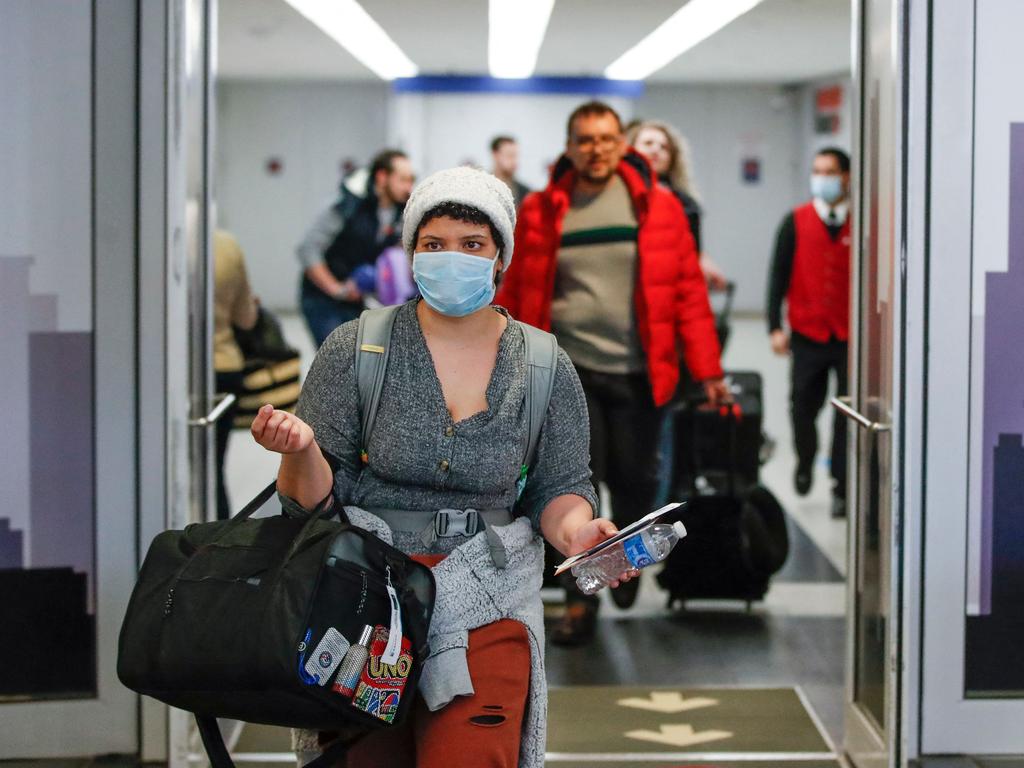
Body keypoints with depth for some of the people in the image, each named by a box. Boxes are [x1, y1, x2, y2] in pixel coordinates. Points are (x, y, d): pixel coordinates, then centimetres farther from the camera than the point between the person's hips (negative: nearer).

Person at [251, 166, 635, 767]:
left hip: (485, 607, 0)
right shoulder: (354, 350, -3)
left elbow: (559, 489, 8)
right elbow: (318, 496, -1)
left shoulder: (547, 369, 0)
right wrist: (301, 451, -23)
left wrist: (578, 532, -13)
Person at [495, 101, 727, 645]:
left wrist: (707, 371, -1)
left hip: (638, 372, 0)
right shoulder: (539, 212, 2)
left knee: (634, 479, 7)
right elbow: (514, 296, 7)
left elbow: (688, 291, 1)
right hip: (568, 370, 0)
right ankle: (579, 603, 7)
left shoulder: (659, 208, 1)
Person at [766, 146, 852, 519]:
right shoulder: (795, 222, 3)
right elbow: (779, 275, 4)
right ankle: (805, 461, 34)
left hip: (851, 336, -1)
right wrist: (775, 327, -2)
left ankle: (841, 488, 10)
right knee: (803, 407, 5)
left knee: (848, 416, 0)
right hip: (807, 335, 1)